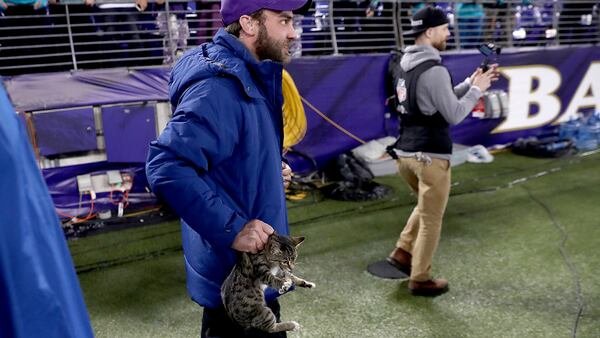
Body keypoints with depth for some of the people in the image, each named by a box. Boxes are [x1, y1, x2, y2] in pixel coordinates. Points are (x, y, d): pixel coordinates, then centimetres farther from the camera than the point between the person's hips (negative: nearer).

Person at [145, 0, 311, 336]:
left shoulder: (245, 76, 7)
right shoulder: (220, 85, -26)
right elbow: (166, 167, -34)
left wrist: (271, 169, 7)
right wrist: (231, 229, -32)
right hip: (236, 271, -9)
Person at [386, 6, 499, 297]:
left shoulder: (406, 65, 11)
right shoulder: (434, 71, -18)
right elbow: (454, 115, -15)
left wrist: (469, 84, 12)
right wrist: (477, 89, -2)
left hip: (406, 152, 9)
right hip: (430, 156, -8)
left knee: (426, 206, 29)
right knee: (431, 218, 7)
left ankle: (403, 253, 26)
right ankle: (420, 279, 19)